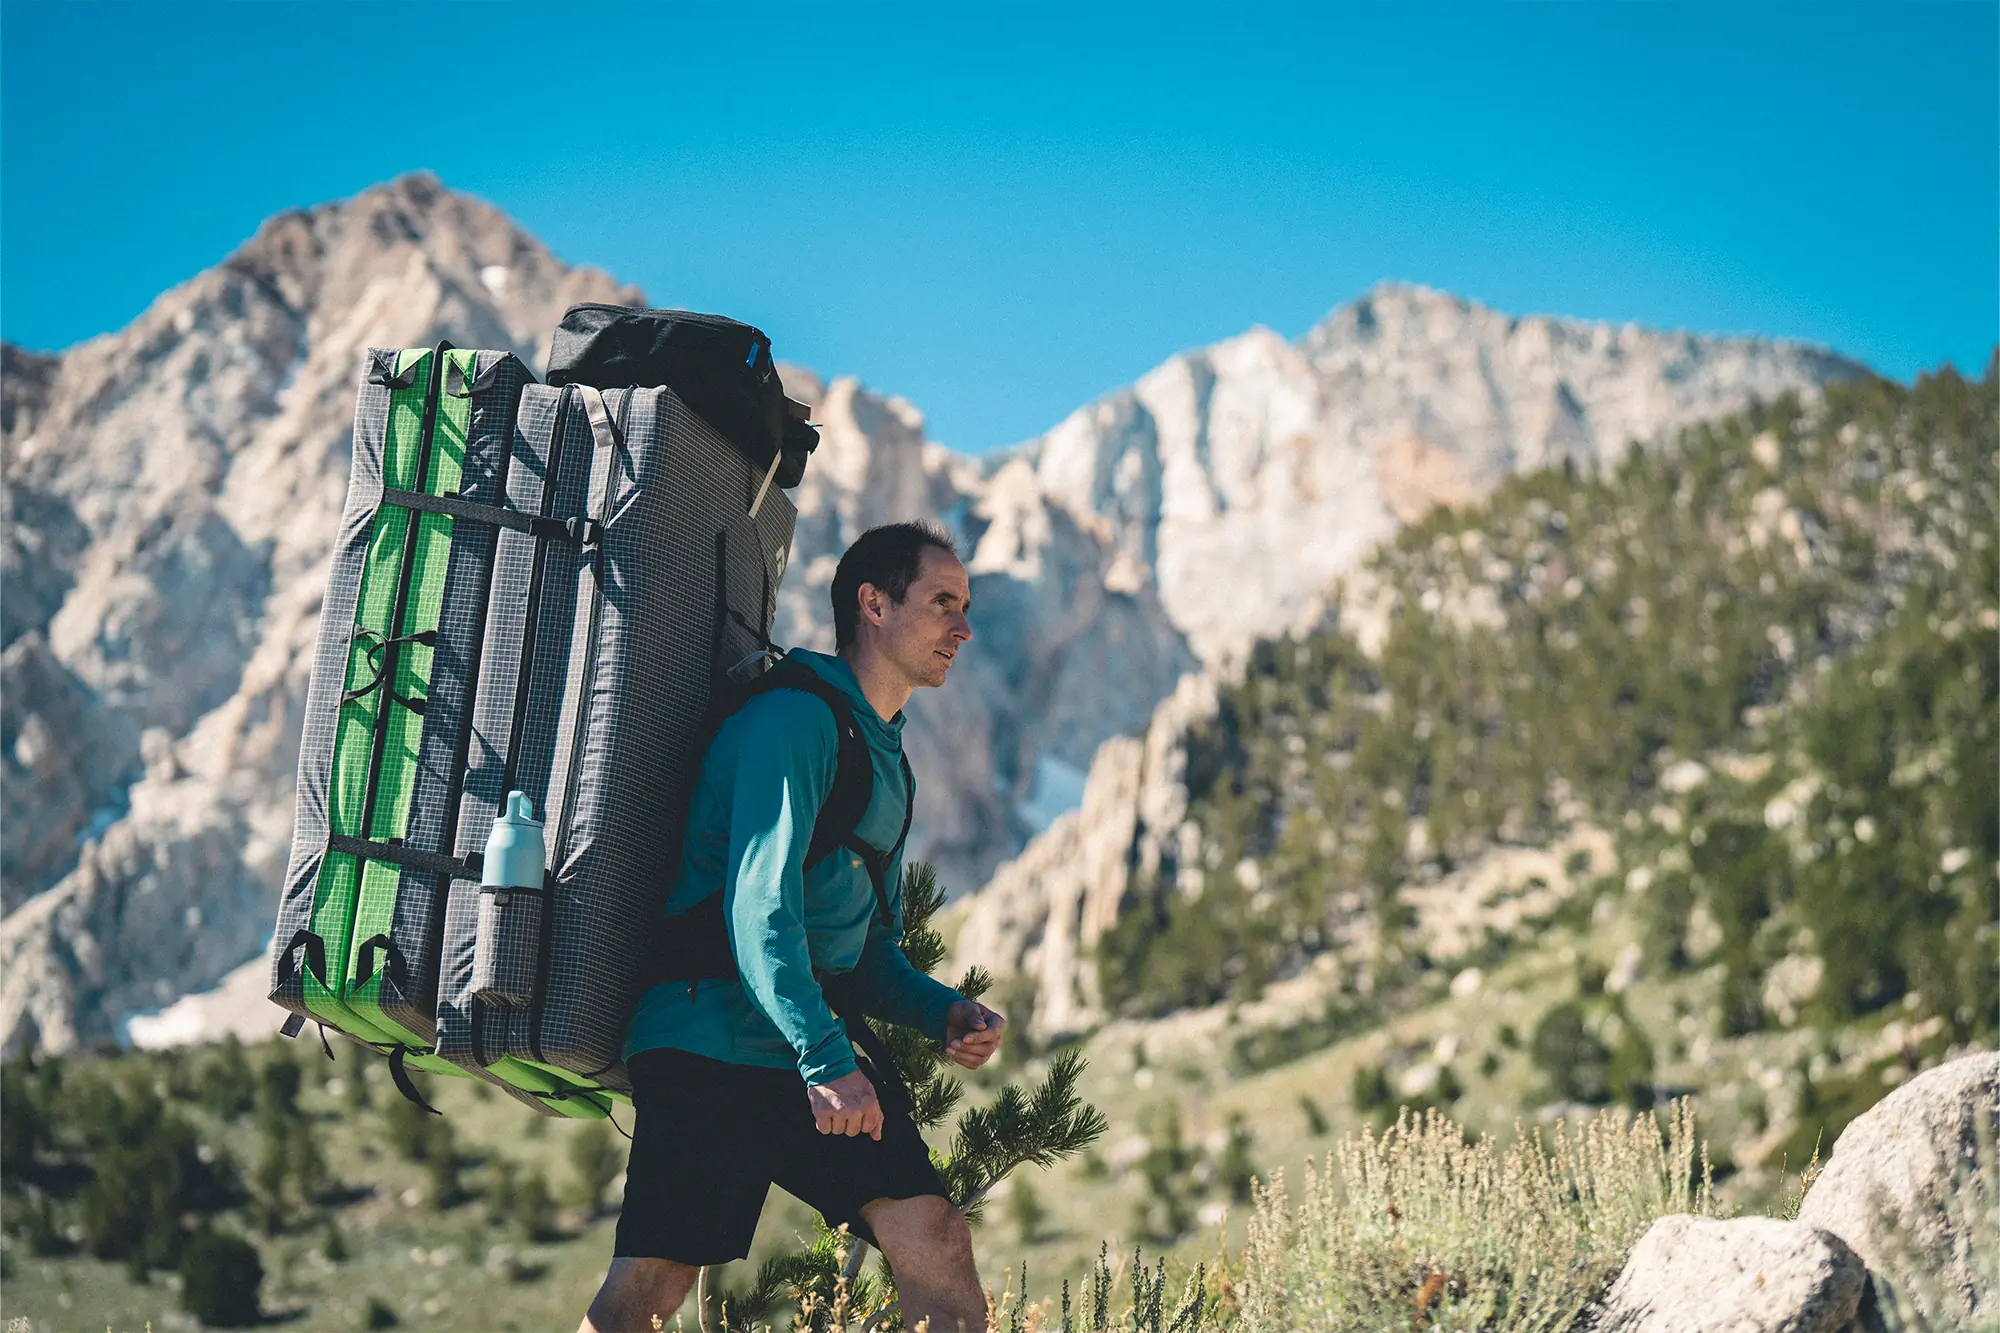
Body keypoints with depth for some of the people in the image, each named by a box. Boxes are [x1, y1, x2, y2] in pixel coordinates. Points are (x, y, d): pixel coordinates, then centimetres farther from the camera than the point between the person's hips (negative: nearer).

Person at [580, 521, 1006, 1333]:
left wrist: (944, 1014, 5)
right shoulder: (794, 718, -9)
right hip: (713, 1044, -8)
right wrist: (825, 1059, -26)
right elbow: (760, 901, -19)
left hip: (821, 1052, 8)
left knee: (935, 1241, -7)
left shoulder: (887, 760, 20)